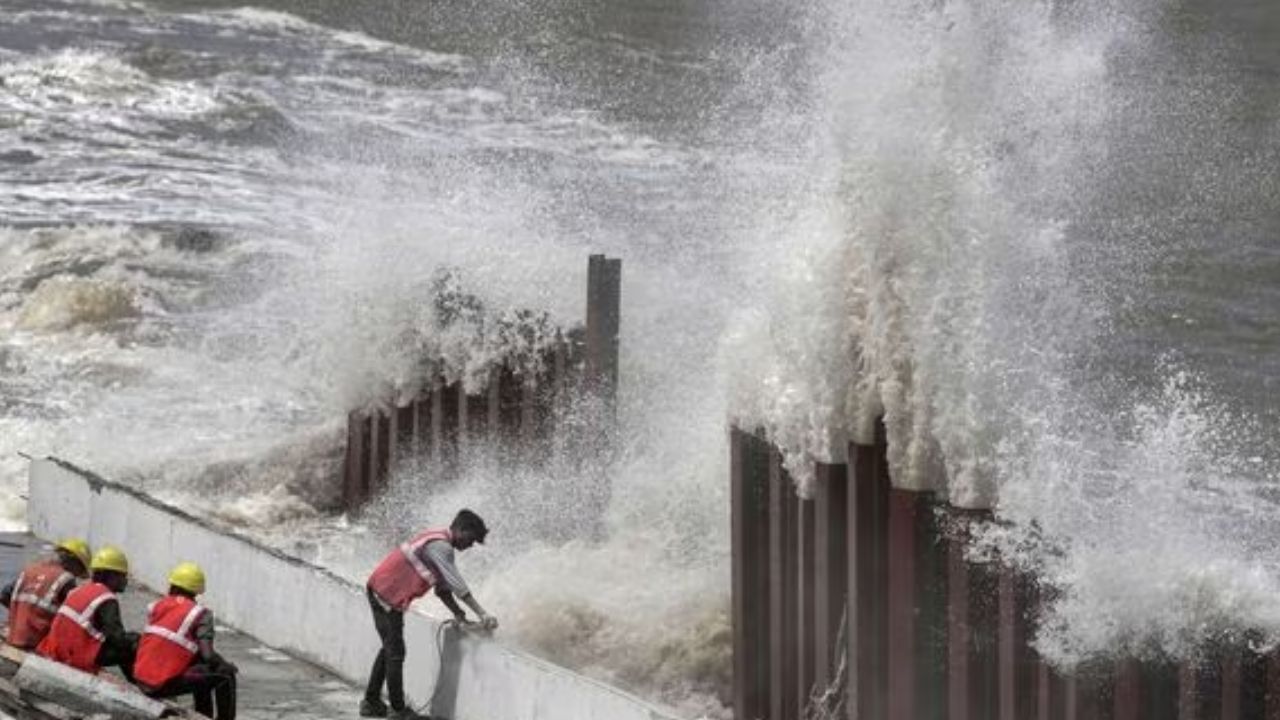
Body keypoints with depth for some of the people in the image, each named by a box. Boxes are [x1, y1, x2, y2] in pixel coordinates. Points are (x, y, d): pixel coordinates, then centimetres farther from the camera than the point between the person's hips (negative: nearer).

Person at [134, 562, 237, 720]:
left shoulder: (156, 606, 11)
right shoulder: (200, 613, -4)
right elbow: (208, 655, -13)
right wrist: (227, 665, 9)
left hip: (141, 681, 6)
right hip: (166, 685, -6)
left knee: (201, 670, 30)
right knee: (225, 676, 7)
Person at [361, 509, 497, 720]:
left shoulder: (438, 542, 14)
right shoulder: (440, 547, -18)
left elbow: (442, 588, 16)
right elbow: (458, 586, -24)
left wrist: (458, 614, 7)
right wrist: (482, 614, -25)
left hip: (379, 590, 11)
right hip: (387, 594, -11)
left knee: (390, 649, 19)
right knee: (396, 653, -5)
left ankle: (371, 702, 26)